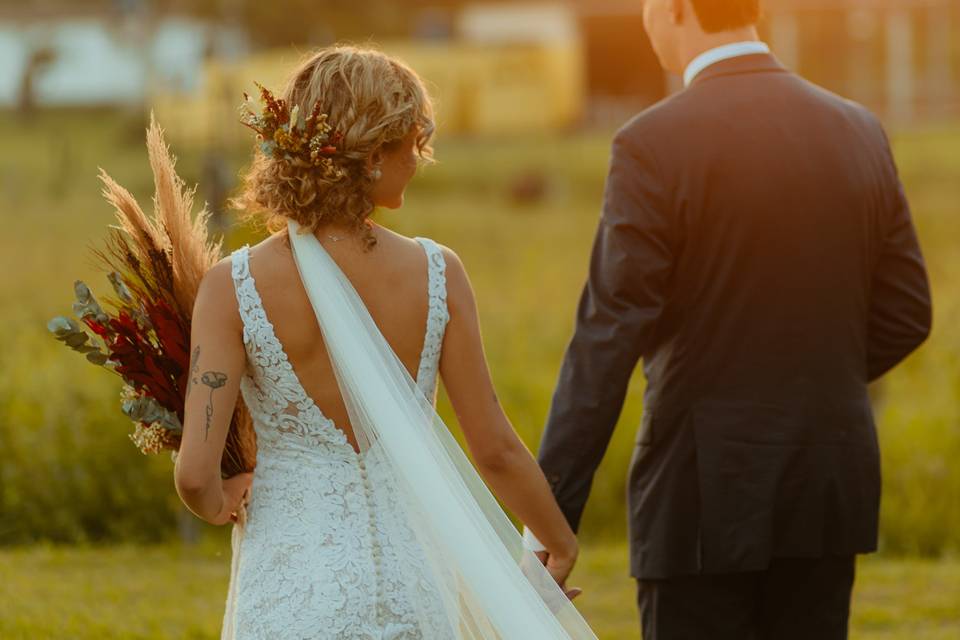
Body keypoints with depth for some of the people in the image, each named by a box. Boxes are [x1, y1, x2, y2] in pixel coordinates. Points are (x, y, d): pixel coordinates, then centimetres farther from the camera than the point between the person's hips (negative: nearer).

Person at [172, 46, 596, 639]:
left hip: (293, 588, -1)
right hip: (409, 581, 1)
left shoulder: (234, 286, -10)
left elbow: (196, 474, -15)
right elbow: (495, 448, -2)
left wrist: (221, 505, 10)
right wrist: (561, 545, 16)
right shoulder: (436, 273, -7)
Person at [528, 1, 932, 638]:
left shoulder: (655, 145, -13)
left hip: (705, 493, -5)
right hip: (829, 489, 5)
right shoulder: (859, 133, 4)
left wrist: (550, 517, -15)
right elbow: (906, 315, 9)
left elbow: (607, 340, -16)